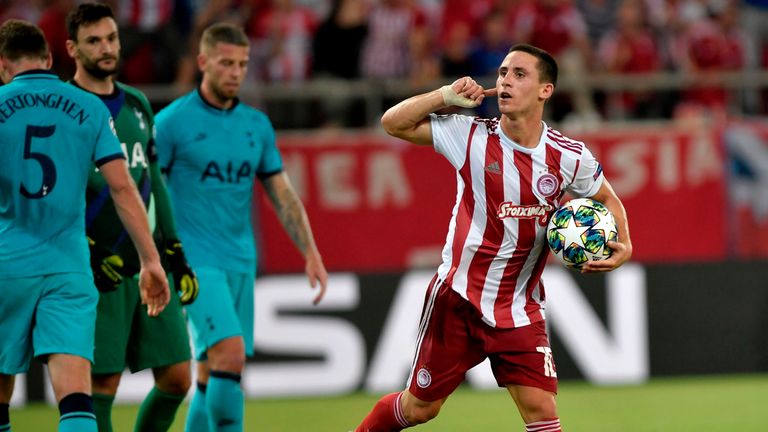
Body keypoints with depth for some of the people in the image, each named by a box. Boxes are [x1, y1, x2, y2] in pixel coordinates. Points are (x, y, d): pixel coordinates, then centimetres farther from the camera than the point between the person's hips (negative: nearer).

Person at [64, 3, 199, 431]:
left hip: (151, 267, 6)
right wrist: (88, 252, -17)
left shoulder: (137, 104, 15)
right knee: (102, 387, -7)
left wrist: (175, 251, 16)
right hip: (100, 271, -6)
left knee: (177, 378, 3)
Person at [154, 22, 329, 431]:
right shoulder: (172, 121, -6)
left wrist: (312, 254, 5)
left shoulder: (257, 124, 11)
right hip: (195, 261, -6)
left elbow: (282, 195, 14)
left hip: (241, 265, 6)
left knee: (212, 375, 8)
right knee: (230, 352, -21)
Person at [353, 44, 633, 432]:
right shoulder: (470, 135, -8)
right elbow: (394, 123, -3)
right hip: (457, 298, -1)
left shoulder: (569, 156, -5)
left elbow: (607, 199, 14)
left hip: (520, 310, 1)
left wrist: (622, 245, -5)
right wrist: (446, 95, -15)